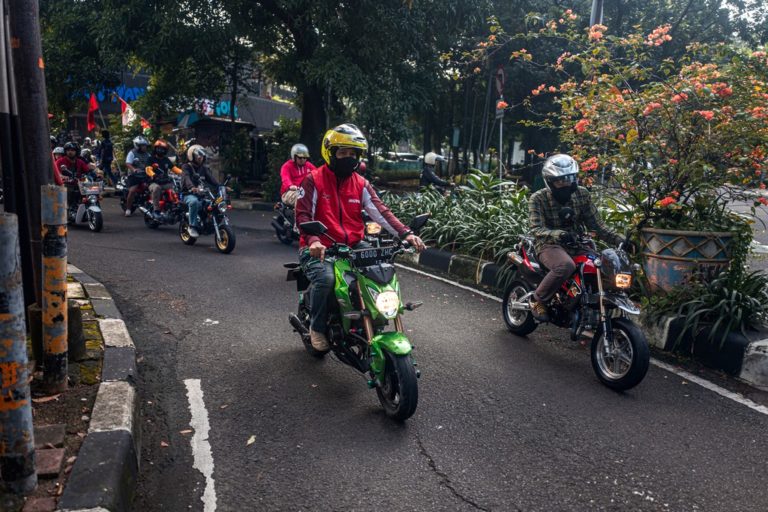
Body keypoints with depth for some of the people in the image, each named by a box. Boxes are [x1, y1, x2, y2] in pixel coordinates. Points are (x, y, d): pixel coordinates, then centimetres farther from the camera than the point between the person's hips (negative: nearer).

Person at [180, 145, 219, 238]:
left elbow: (211, 179, 3)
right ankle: (192, 227, -28)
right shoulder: (186, 167, -1)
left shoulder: (204, 168, 17)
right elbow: (186, 178, -22)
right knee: (194, 202, -39)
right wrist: (192, 187, -44)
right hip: (189, 194, -5)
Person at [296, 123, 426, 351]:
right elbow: (303, 214, -13)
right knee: (325, 279, -33)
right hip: (319, 249, -5)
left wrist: (405, 233, -15)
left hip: (353, 247, 5)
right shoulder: (313, 180, -4)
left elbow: (380, 211, 0)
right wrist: (313, 241, -33)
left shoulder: (361, 184, 10)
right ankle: (317, 327, -5)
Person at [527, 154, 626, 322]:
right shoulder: (538, 199, -9)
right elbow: (536, 229, -20)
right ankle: (538, 300, -16)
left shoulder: (582, 194, 4)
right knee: (566, 266, -38)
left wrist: (617, 239, -10)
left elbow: (595, 224, 4)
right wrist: (558, 234, -40)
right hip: (549, 245, -5)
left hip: (576, 243, 6)